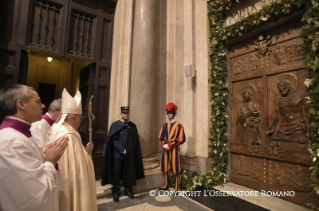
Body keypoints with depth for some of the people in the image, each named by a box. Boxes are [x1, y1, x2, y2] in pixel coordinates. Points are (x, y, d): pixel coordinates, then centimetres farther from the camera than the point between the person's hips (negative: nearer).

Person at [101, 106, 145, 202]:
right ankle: (116, 193, 24)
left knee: (129, 173, 13)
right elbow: (113, 140, -8)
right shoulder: (115, 125, -4)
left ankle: (128, 190, 30)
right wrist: (123, 150, -14)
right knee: (117, 174, 8)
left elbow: (135, 141, 7)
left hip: (129, 154, 3)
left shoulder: (133, 126, 5)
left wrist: (130, 150, -4)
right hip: (118, 154, -2)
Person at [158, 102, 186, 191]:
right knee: (165, 167, 12)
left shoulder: (179, 125, -6)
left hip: (174, 149, -5)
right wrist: (163, 144, -10)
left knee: (176, 168, 1)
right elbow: (160, 137, 9)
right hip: (165, 148, 5)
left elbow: (181, 139, -10)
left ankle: (177, 187, 13)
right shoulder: (165, 125, 9)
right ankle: (166, 184, 29)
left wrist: (170, 145, -16)